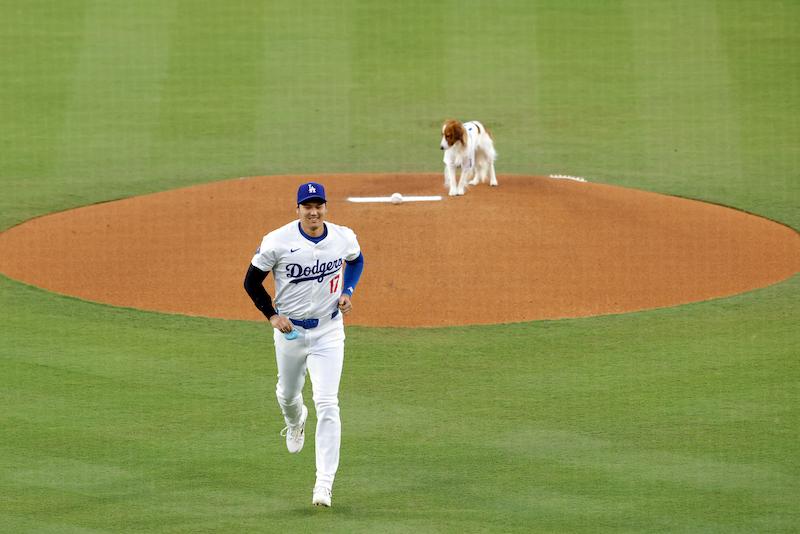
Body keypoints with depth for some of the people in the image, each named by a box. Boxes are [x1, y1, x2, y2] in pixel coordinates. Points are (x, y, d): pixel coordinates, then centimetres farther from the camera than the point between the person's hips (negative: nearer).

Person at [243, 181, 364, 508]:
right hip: (290, 330, 1)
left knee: (327, 404, -12)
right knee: (288, 393, 22)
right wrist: (272, 316, -13)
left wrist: (348, 292, 0)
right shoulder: (278, 242, -16)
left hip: (328, 331, -1)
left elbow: (356, 261, 16)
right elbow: (252, 281, -4)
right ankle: (295, 422, 62)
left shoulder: (343, 238, -8)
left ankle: (324, 484, -13)